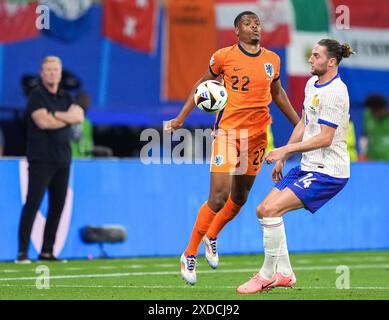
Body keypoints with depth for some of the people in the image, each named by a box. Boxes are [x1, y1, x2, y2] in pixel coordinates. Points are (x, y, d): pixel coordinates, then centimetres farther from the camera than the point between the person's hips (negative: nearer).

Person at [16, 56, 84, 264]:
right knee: (33, 203, -11)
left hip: (62, 160, 7)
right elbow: (43, 121, -18)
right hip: (41, 159, -7)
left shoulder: (65, 97, 16)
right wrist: (68, 118, -5)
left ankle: (47, 251, 12)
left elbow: (79, 116, -1)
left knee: (57, 205, 6)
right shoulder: (37, 96, -3)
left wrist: (56, 115, -14)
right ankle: (22, 252, -13)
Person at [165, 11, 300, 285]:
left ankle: (212, 237, 40)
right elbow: (202, 85, 8)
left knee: (240, 197, 13)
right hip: (228, 130, -5)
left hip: (257, 134, 5)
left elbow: (277, 93, 21)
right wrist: (181, 118, 5)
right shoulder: (224, 56, -5)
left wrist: (299, 125, 23)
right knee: (219, 196, -14)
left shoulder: (272, 60, 6)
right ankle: (190, 255, 0)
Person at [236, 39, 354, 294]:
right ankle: (284, 274, 13)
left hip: (327, 172, -10)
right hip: (308, 167, 10)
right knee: (263, 210, 6)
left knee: (271, 210, -20)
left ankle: (267, 275, -8)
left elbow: (325, 138, -23)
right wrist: (282, 159, 20)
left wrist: (286, 149, -19)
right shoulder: (312, 83, 11)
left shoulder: (334, 92, -19)